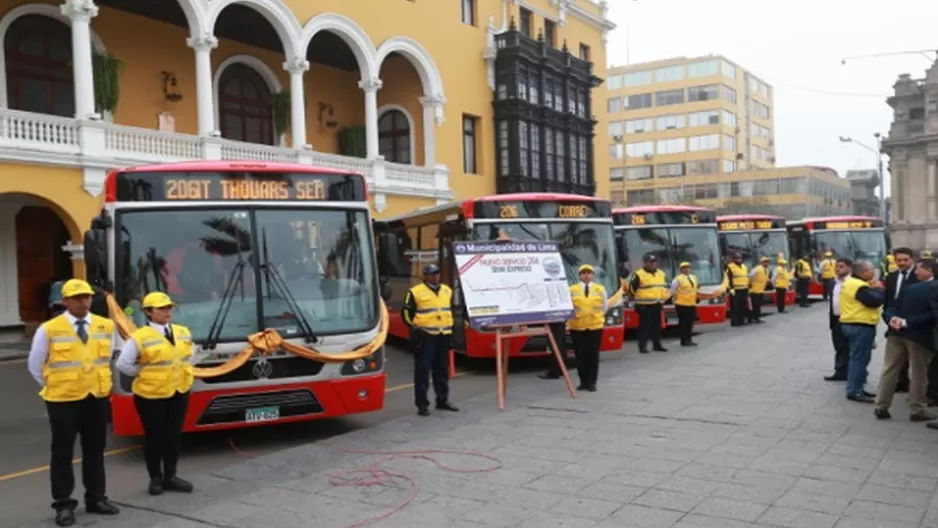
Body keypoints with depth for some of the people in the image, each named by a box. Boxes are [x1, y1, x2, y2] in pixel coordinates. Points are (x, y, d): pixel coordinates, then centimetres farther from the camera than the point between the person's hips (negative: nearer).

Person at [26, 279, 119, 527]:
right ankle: (63, 504, 15)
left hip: (98, 398, 4)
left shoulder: (106, 326, 1)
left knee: (95, 450, 12)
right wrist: (56, 386, 6)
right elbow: (35, 365, 2)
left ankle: (95, 499, 24)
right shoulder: (49, 329, -9)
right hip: (63, 400, -3)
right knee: (62, 453, 5)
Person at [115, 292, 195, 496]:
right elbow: (123, 364, -13)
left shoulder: (184, 333, 4)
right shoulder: (139, 338, -14)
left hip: (179, 392, 5)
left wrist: (184, 372, 8)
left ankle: (170, 476, 22)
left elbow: (189, 356, 20)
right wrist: (144, 373, -6)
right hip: (151, 395, -5)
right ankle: (155, 478, 21)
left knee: (174, 435, 11)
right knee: (154, 437, 6)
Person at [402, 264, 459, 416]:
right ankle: (422, 404, 0)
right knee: (423, 370, -5)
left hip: (443, 336, 6)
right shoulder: (416, 292, -5)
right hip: (425, 336, -6)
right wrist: (415, 327, -9)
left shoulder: (447, 291, 13)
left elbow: (452, 310, 25)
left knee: (442, 369, 12)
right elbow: (406, 312, -2)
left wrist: (450, 326, 16)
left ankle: (442, 400, 23)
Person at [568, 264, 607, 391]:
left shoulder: (600, 289, 8)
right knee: (580, 354, 3)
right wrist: (573, 314, -3)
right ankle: (583, 381, 12)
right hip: (577, 326, 0)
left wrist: (596, 315, 7)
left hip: (595, 325, 1)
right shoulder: (572, 289, 2)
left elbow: (605, 306, 13)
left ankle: (591, 382, 7)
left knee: (593, 354, 1)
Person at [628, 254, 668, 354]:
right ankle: (642, 346, -2)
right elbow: (631, 288, -9)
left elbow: (665, 287, 24)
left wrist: (663, 298, 19)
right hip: (644, 305, -7)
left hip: (657, 305, 7)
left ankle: (657, 345, 20)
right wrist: (638, 298, 2)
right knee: (644, 326, -5)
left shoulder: (661, 274, 10)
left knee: (656, 326, 12)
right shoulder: (638, 275, -13)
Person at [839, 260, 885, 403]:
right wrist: (878, 288, -7)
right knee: (860, 359, -7)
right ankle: (854, 391, -5)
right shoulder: (859, 286, -19)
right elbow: (876, 301, -25)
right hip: (860, 326, -11)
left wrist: (873, 289, 0)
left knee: (857, 358, 16)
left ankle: (855, 388, 22)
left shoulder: (851, 282, 14)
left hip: (852, 324, 11)